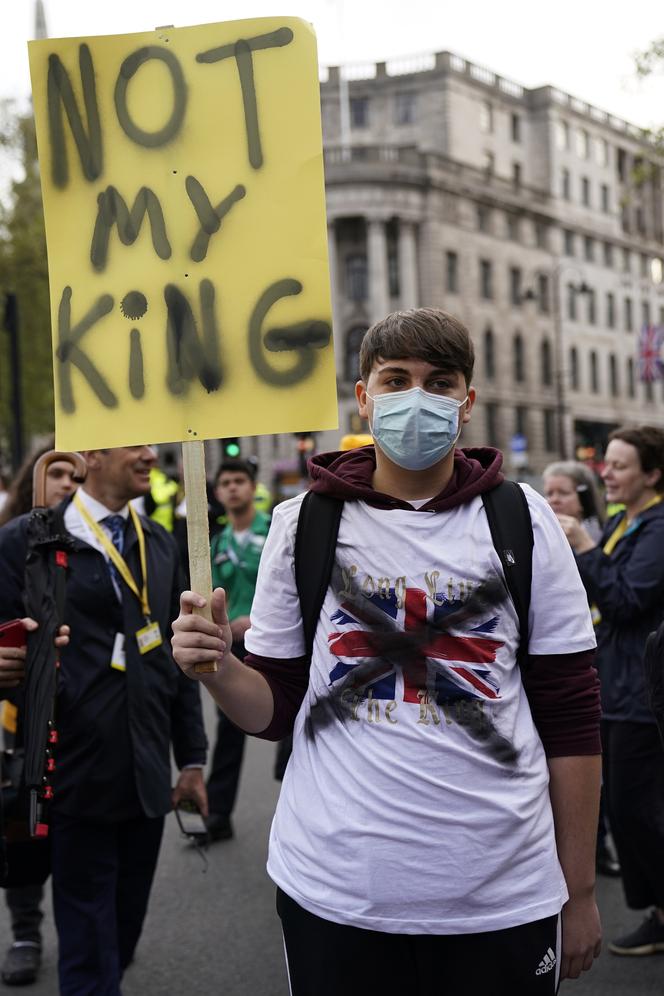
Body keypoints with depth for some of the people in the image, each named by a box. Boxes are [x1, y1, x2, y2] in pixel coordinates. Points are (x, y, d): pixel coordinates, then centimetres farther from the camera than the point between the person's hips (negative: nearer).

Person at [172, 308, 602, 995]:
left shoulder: (522, 522, 1)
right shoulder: (303, 525, 2)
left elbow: (570, 717, 2)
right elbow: (277, 707, 6)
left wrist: (580, 891, 1)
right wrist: (217, 669, -16)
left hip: (504, 898, 0)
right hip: (335, 889, 1)